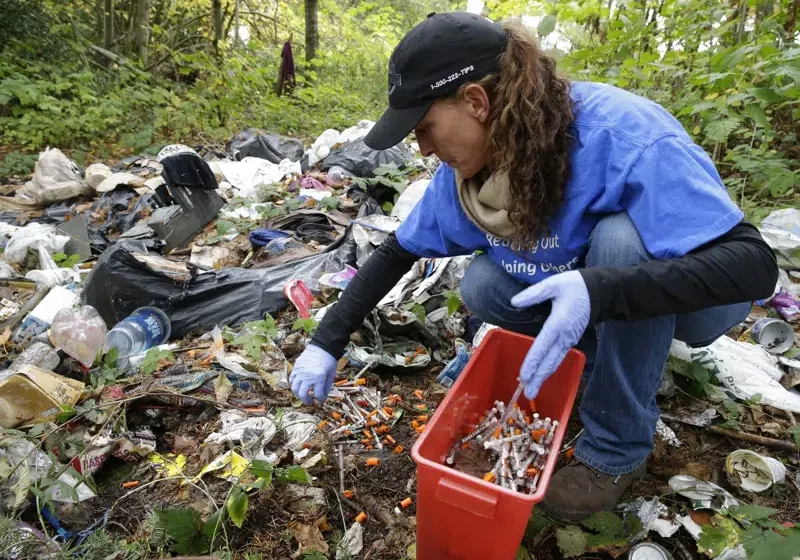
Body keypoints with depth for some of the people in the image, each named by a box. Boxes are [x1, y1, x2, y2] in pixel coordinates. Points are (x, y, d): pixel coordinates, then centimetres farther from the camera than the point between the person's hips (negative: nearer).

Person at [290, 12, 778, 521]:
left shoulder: (622, 136, -34)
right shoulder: (465, 168, -15)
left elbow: (755, 264, -36)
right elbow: (397, 252, -5)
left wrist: (599, 291, -51)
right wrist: (327, 343, -9)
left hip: (700, 294, -4)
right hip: (593, 295, 5)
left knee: (620, 236, -35)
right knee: (482, 287, -16)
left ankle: (620, 446, -17)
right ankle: (629, 355, 3)